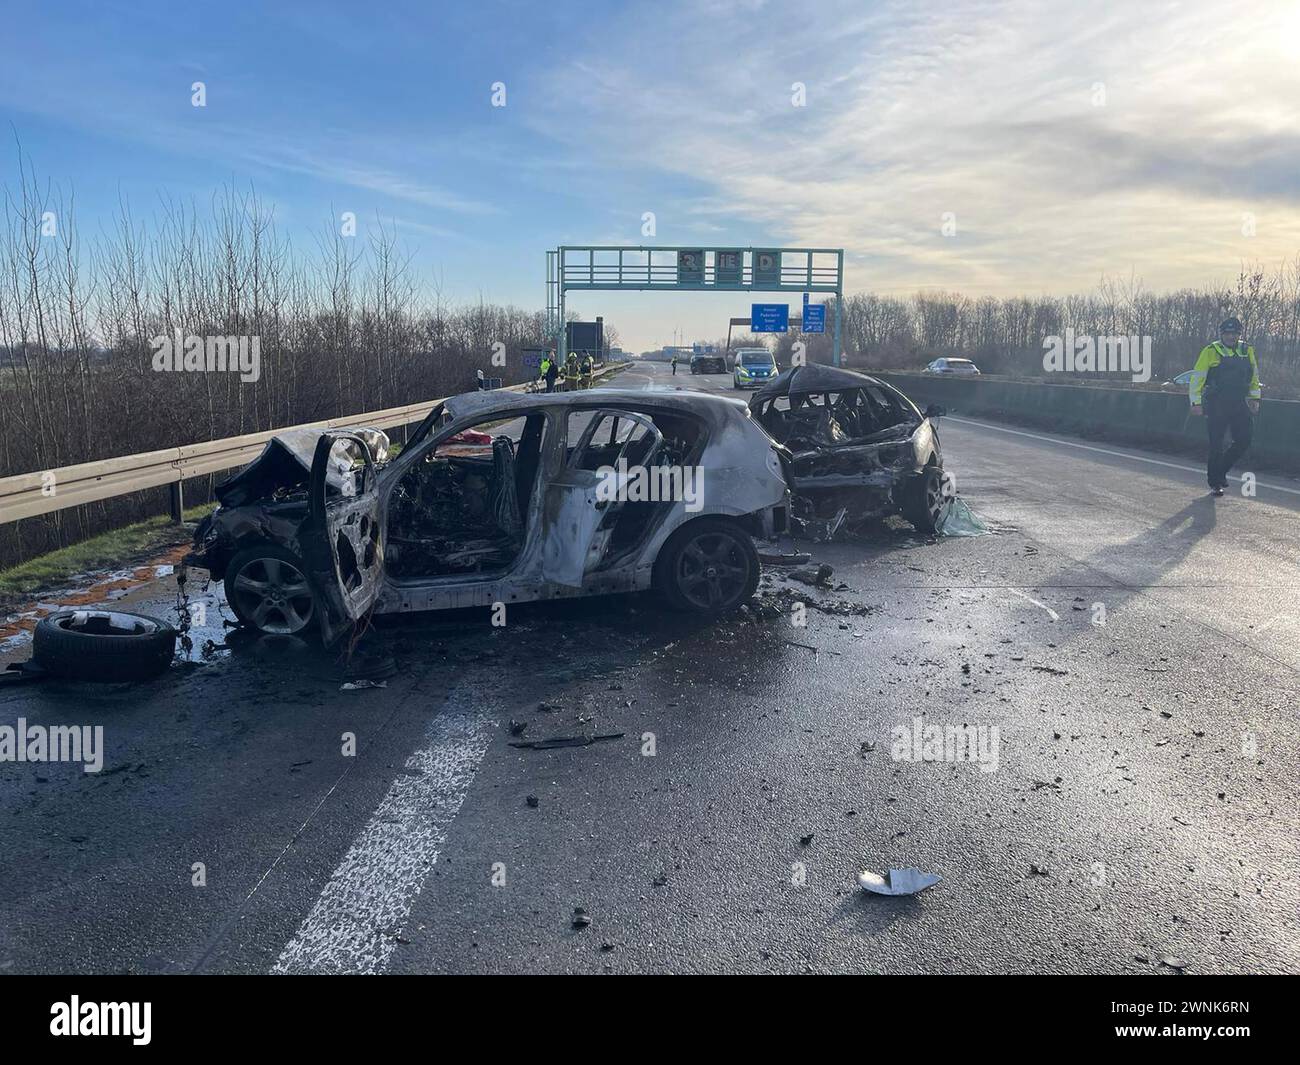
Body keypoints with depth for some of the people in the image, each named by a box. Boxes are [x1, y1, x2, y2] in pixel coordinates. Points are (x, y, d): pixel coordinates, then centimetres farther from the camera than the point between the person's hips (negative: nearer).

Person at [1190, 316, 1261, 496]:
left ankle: (1221, 470, 18)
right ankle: (1215, 483, 10)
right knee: (1216, 445, -1)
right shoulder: (1210, 352, -4)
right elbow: (1196, 378, -5)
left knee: (1244, 440, -3)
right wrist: (1196, 403, -10)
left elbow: (1254, 376, 20)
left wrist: (1254, 398, 14)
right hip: (1216, 405, -4)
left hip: (1239, 405, 4)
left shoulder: (1247, 351, 10)